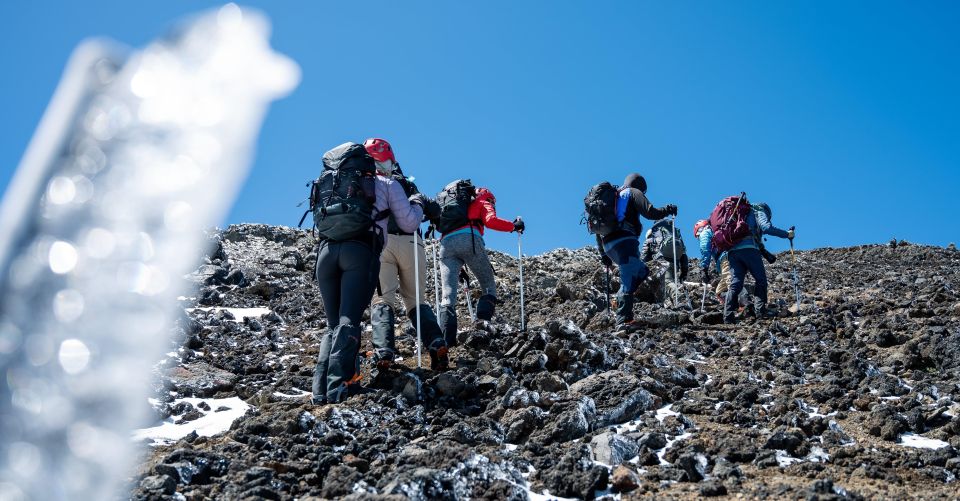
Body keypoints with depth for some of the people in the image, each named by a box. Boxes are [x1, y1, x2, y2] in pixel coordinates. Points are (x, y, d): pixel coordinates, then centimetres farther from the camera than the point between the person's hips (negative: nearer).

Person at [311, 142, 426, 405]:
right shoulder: (386, 184, 17)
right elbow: (409, 224, 18)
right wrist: (417, 203, 38)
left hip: (326, 249, 4)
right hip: (361, 252, -4)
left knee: (333, 324, 10)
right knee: (349, 321, -11)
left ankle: (321, 389, -4)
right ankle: (338, 384, -26)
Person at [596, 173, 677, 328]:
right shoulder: (633, 193, 10)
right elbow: (650, 212, -6)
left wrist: (603, 254, 31)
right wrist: (668, 210, 12)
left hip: (608, 245, 8)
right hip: (625, 241, -8)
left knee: (641, 271, 21)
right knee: (628, 280, -12)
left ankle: (621, 300, 3)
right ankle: (623, 320, -22)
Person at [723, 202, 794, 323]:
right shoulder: (759, 212, 15)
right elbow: (766, 227, -6)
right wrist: (786, 234, -1)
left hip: (732, 251, 6)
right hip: (749, 248, -6)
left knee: (735, 284, 0)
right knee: (760, 279, 4)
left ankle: (728, 316, -11)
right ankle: (760, 310, -7)